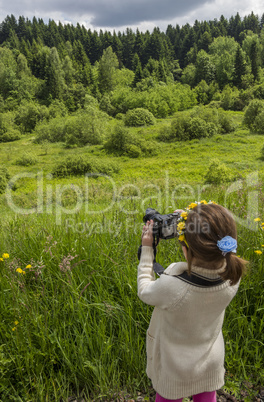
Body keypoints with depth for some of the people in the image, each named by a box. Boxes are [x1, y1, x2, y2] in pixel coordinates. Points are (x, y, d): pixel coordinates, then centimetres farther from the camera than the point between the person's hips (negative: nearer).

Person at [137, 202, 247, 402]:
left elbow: (144, 291, -18)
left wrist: (147, 248, -12)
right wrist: (189, 222, -13)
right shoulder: (232, 278, -28)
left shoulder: (171, 286, -41)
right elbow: (208, 258, -5)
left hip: (175, 369, -3)